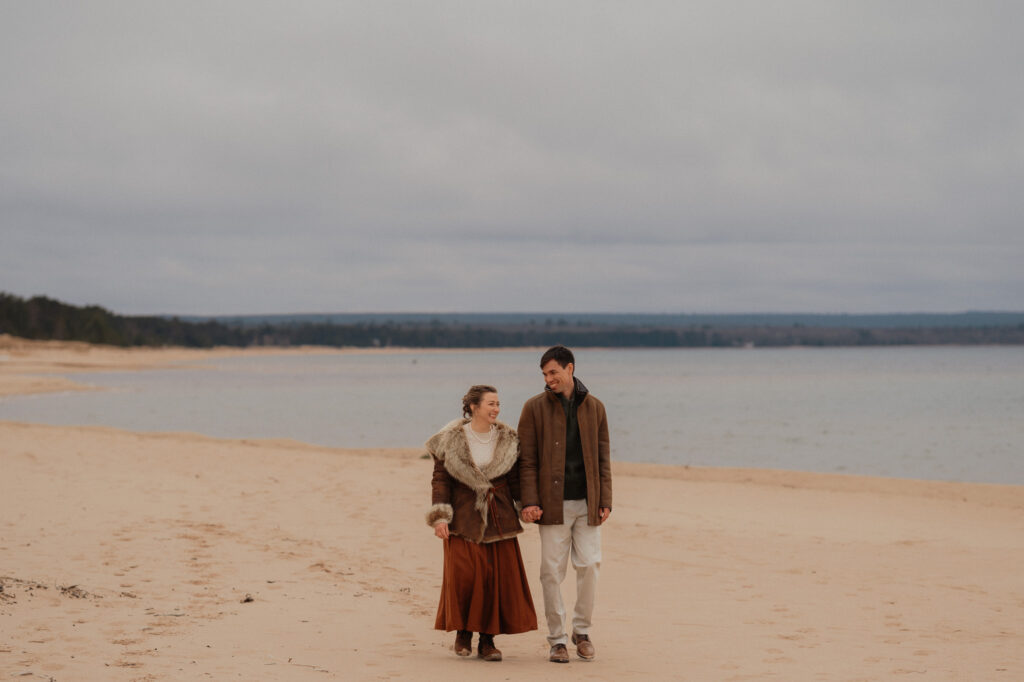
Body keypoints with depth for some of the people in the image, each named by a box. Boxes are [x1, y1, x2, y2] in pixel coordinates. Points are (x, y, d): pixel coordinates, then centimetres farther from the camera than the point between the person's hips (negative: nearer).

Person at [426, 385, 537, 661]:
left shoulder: (507, 440, 6)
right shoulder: (451, 440, -1)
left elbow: (515, 480, 9)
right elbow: (440, 480, -1)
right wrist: (440, 516, -11)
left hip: (498, 519, 2)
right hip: (464, 519, -2)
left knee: (498, 578, -2)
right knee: (463, 576, -9)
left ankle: (487, 640, 8)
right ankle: (462, 631, 12)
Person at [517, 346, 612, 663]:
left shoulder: (594, 407, 8)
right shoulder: (535, 408, 1)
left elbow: (602, 457, 9)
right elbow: (527, 459, -1)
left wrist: (605, 501, 2)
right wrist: (530, 502, -10)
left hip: (587, 503, 2)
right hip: (553, 503, -2)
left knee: (589, 565, -1)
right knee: (552, 571, -1)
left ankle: (582, 631, 17)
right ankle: (557, 639, 9)